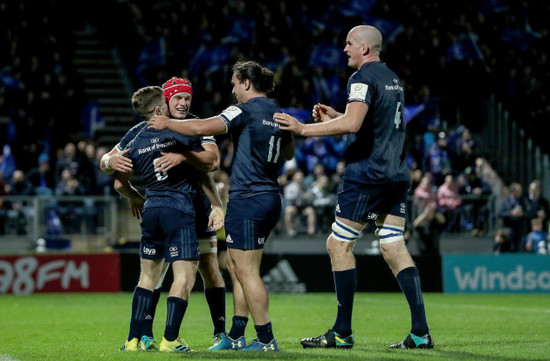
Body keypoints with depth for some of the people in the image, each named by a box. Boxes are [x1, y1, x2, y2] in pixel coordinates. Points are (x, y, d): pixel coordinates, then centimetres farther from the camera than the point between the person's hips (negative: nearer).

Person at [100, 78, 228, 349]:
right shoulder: (143, 130, -5)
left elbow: (212, 161, -28)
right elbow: (105, 161, -2)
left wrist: (183, 156, -46)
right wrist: (111, 161, -27)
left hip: (196, 209, 0)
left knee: (209, 268, -1)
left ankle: (221, 332, 8)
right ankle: (145, 335, -2)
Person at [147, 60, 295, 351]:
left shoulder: (246, 110, -11)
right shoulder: (278, 114, 13)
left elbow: (201, 128, -17)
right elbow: (289, 153, 29)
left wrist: (167, 123, -4)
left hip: (247, 198, -9)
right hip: (271, 198, 9)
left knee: (247, 272, -5)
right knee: (236, 265, 16)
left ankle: (266, 339, -6)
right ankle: (236, 336, 19)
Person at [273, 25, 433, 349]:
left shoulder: (363, 78, -11)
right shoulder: (392, 78, 18)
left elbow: (352, 124, -24)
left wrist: (303, 129, -20)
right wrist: (334, 116, 24)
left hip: (367, 175, -9)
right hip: (397, 175, 9)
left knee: (339, 245, -1)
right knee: (394, 248, 7)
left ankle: (342, 333, 0)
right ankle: (421, 332, -1)